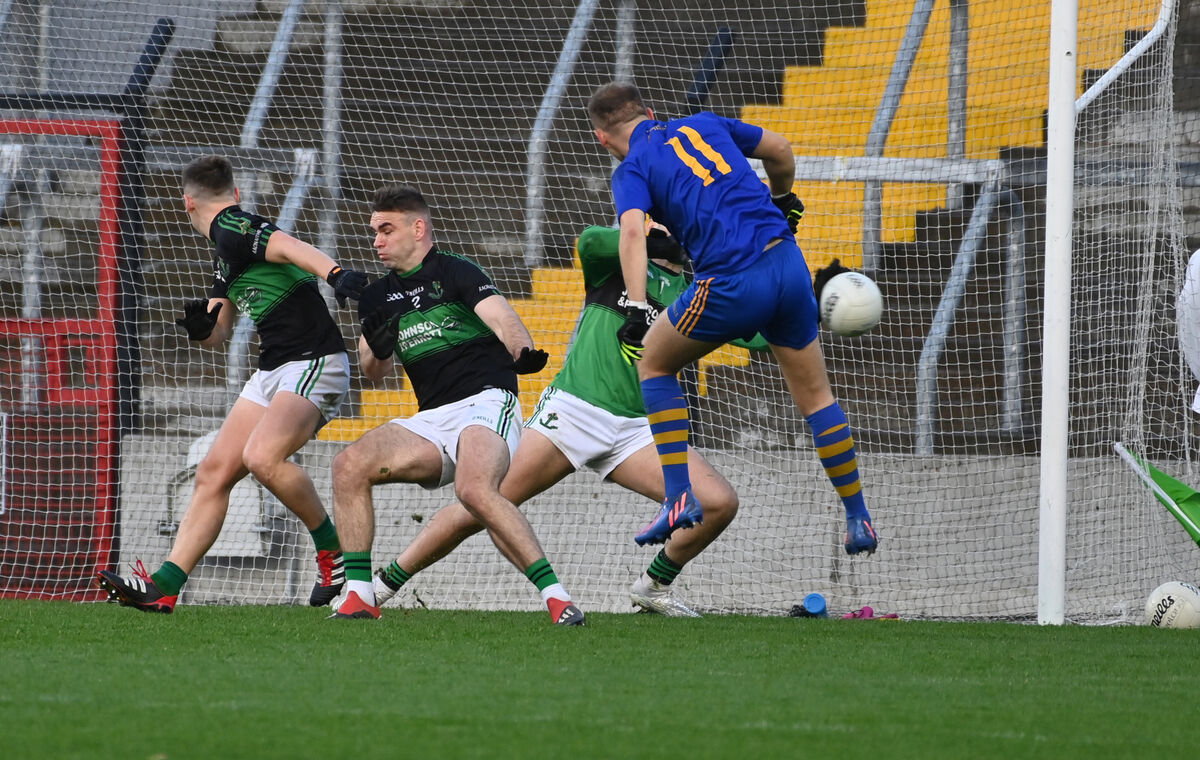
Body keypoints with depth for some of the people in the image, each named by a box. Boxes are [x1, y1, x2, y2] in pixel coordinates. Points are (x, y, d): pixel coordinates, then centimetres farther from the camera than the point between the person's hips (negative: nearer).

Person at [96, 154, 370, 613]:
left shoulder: (232, 230, -11)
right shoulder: (224, 249, 19)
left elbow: (292, 248, -30)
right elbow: (218, 333, 24)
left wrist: (336, 275, -48)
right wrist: (201, 327, 0)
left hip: (315, 364, -10)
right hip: (273, 369, 10)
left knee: (263, 456, -30)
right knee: (213, 474, 5)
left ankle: (334, 551, -12)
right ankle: (164, 587, 6)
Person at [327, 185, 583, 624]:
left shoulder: (456, 273, 1)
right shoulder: (378, 299, 19)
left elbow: (501, 318, -14)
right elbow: (374, 373, 23)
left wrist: (522, 352, -37)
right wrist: (377, 350, -2)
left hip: (486, 402, -6)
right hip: (431, 420, 6)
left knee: (474, 489, -35)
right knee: (350, 464, -16)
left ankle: (555, 596, -32)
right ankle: (358, 596, -13)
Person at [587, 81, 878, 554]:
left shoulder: (633, 169, 4)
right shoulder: (703, 125, 19)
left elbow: (633, 232, -15)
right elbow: (780, 149, 27)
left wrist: (637, 310, -24)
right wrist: (782, 202, 44)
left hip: (732, 284, -5)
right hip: (788, 263, 5)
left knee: (654, 361, 18)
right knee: (815, 393, 19)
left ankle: (679, 496, 9)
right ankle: (858, 520, 23)